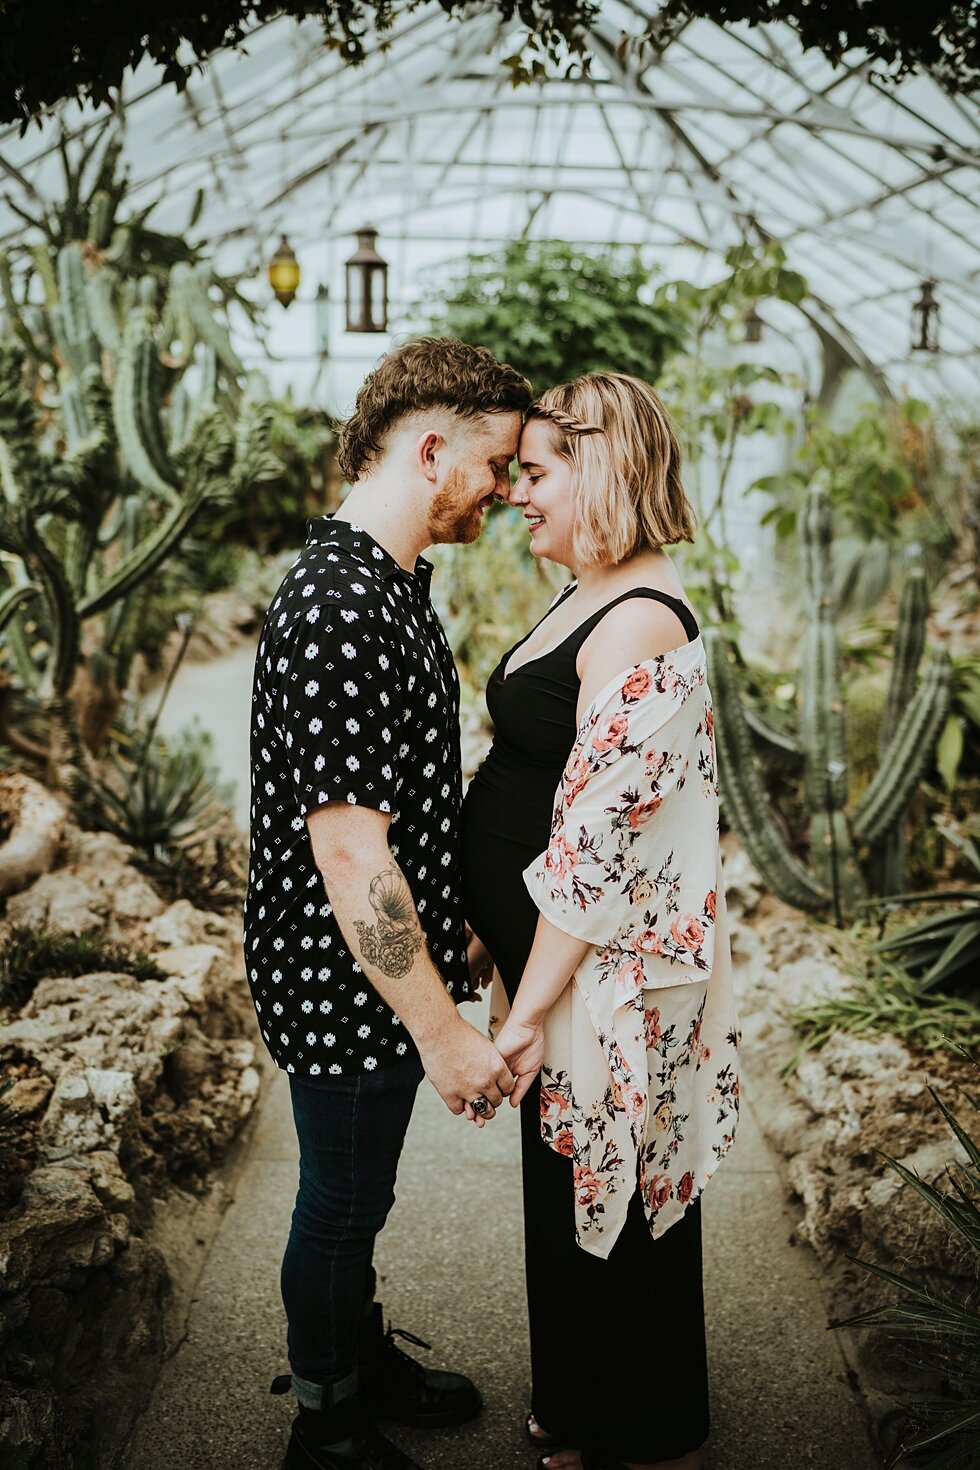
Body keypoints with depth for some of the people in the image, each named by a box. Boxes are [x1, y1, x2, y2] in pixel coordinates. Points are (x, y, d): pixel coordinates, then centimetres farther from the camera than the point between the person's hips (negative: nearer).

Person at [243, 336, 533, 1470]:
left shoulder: (388, 582, 7)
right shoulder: (341, 609, -28)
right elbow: (348, 848, -30)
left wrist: (453, 935, 22)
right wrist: (443, 1031, -25)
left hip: (384, 971, 9)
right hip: (347, 987, -9)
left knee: (358, 1195, 26)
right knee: (342, 1203, 12)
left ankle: (363, 1360, 47)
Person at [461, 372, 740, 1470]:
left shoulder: (639, 625, -24)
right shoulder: (588, 602, 9)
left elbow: (601, 841, -25)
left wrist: (532, 1009, -20)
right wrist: (491, 930, 16)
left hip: (605, 985, -9)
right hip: (553, 960, 9)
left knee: (603, 1212, 10)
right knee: (567, 1194, 24)